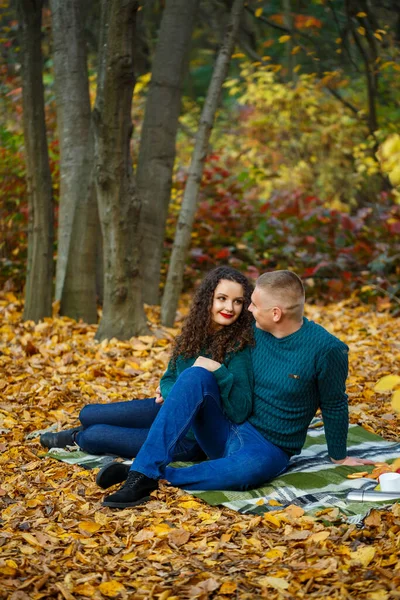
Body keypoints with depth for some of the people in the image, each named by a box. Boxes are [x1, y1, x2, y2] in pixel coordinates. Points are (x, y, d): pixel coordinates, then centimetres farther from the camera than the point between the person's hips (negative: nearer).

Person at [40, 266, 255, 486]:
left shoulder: (239, 347, -25)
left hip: (188, 440, -6)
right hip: (171, 409, 6)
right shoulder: (193, 334, -4)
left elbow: (239, 414, -29)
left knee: (91, 437, 0)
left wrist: (219, 371, -39)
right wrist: (171, 392, -16)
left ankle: (77, 438, 36)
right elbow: (169, 377, 8)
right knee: (88, 414, 7)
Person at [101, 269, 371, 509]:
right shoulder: (255, 332, 2)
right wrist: (176, 395, 13)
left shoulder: (325, 349, -14)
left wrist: (339, 458, 11)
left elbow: (334, 406, -1)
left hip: (268, 449, -5)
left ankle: (151, 476, -30)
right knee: (196, 374, -25)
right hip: (225, 429, 5)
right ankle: (144, 470, -34)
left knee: (250, 467, -43)